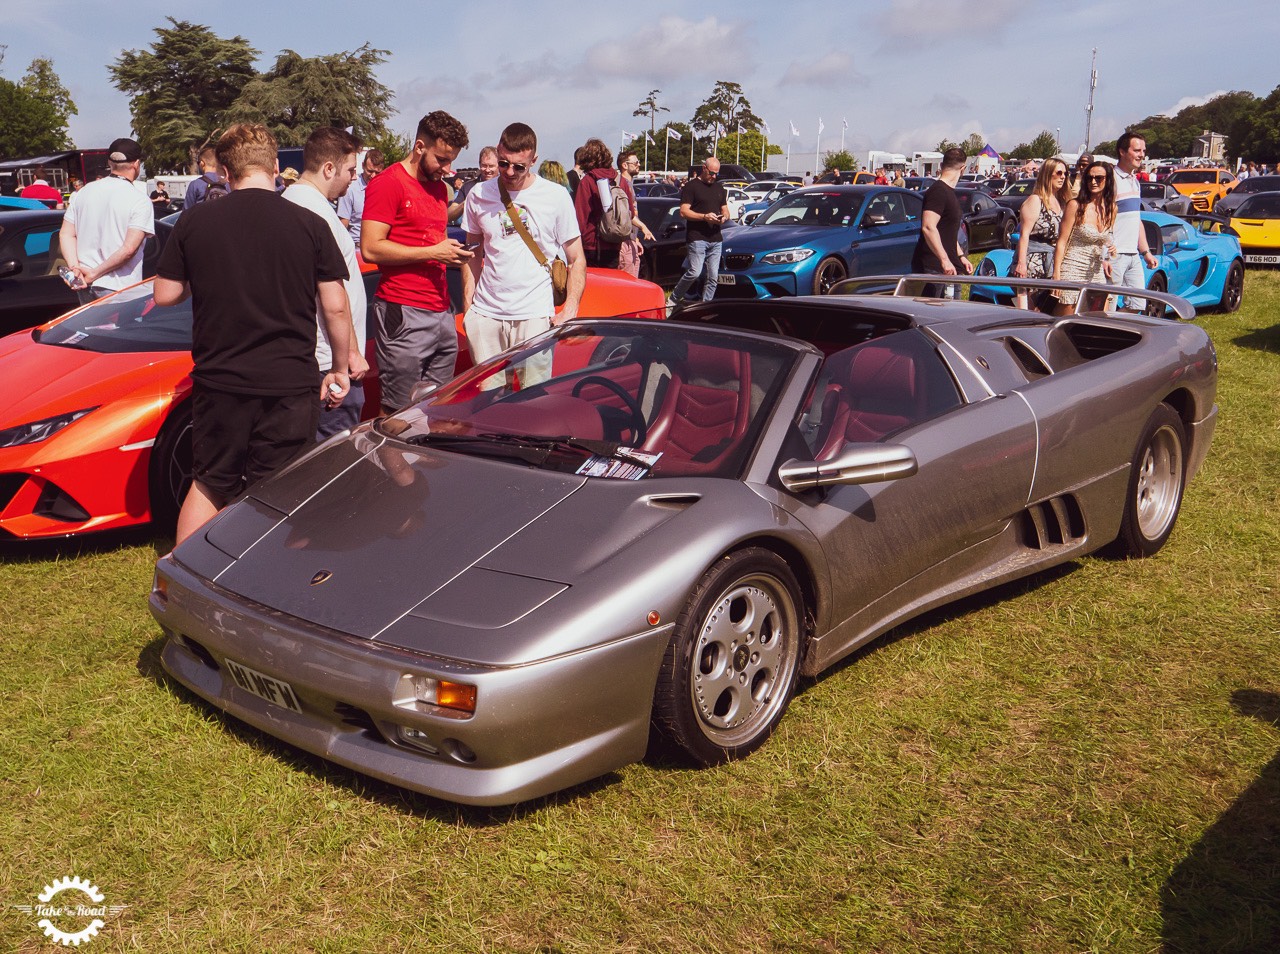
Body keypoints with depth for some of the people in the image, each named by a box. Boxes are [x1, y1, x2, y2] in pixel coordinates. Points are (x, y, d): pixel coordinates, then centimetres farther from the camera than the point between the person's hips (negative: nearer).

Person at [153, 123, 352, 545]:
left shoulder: (195, 221, -1)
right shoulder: (310, 225, -5)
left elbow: (165, 295, 4)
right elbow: (335, 307, -4)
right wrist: (340, 368, 8)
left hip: (219, 380, 2)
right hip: (290, 382, -1)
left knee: (209, 486, 17)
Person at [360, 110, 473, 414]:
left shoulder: (440, 188, 20)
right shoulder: (387, 183, -6)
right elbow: (370, 249, -14)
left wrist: (452, 252, 8)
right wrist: (433, 252, -15)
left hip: (441, 311, 8)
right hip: (403, 314, -8)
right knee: (399, 413, -6)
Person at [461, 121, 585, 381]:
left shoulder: (556, 197, 1)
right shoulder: (479, 196, 7)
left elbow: (577, 260, 4)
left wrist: (570, 310, -9)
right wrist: (467, 308, 7)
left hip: (534, 315, -2)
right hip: (485, 314, 2)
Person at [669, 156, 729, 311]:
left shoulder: (719, 188, 21)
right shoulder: (691, 186, 0)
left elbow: (725, 210, 26)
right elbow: (683, 212, -7)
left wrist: (724, 217, 0)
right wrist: (704, 216, -20)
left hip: (716, 239, 6)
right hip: (697, 238, -6)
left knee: (713, 277, 1)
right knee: (694, 273, -15)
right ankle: (673, 300, 2)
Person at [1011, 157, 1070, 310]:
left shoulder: (1061, 202, 16)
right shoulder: (1035, 200, -7)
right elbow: (1024, 233, -13)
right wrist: (1021, 262, -21)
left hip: (1053, 262, 8)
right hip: (1033, 260, -8)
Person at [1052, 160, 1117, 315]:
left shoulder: (1111, 209, 8)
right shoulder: (1076, 206, -7)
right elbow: (1061, 242, -8)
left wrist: (1110, 249, -1)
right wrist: (1056, 275, -15)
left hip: (1097, 273, 6)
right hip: (1073, 271, -6)